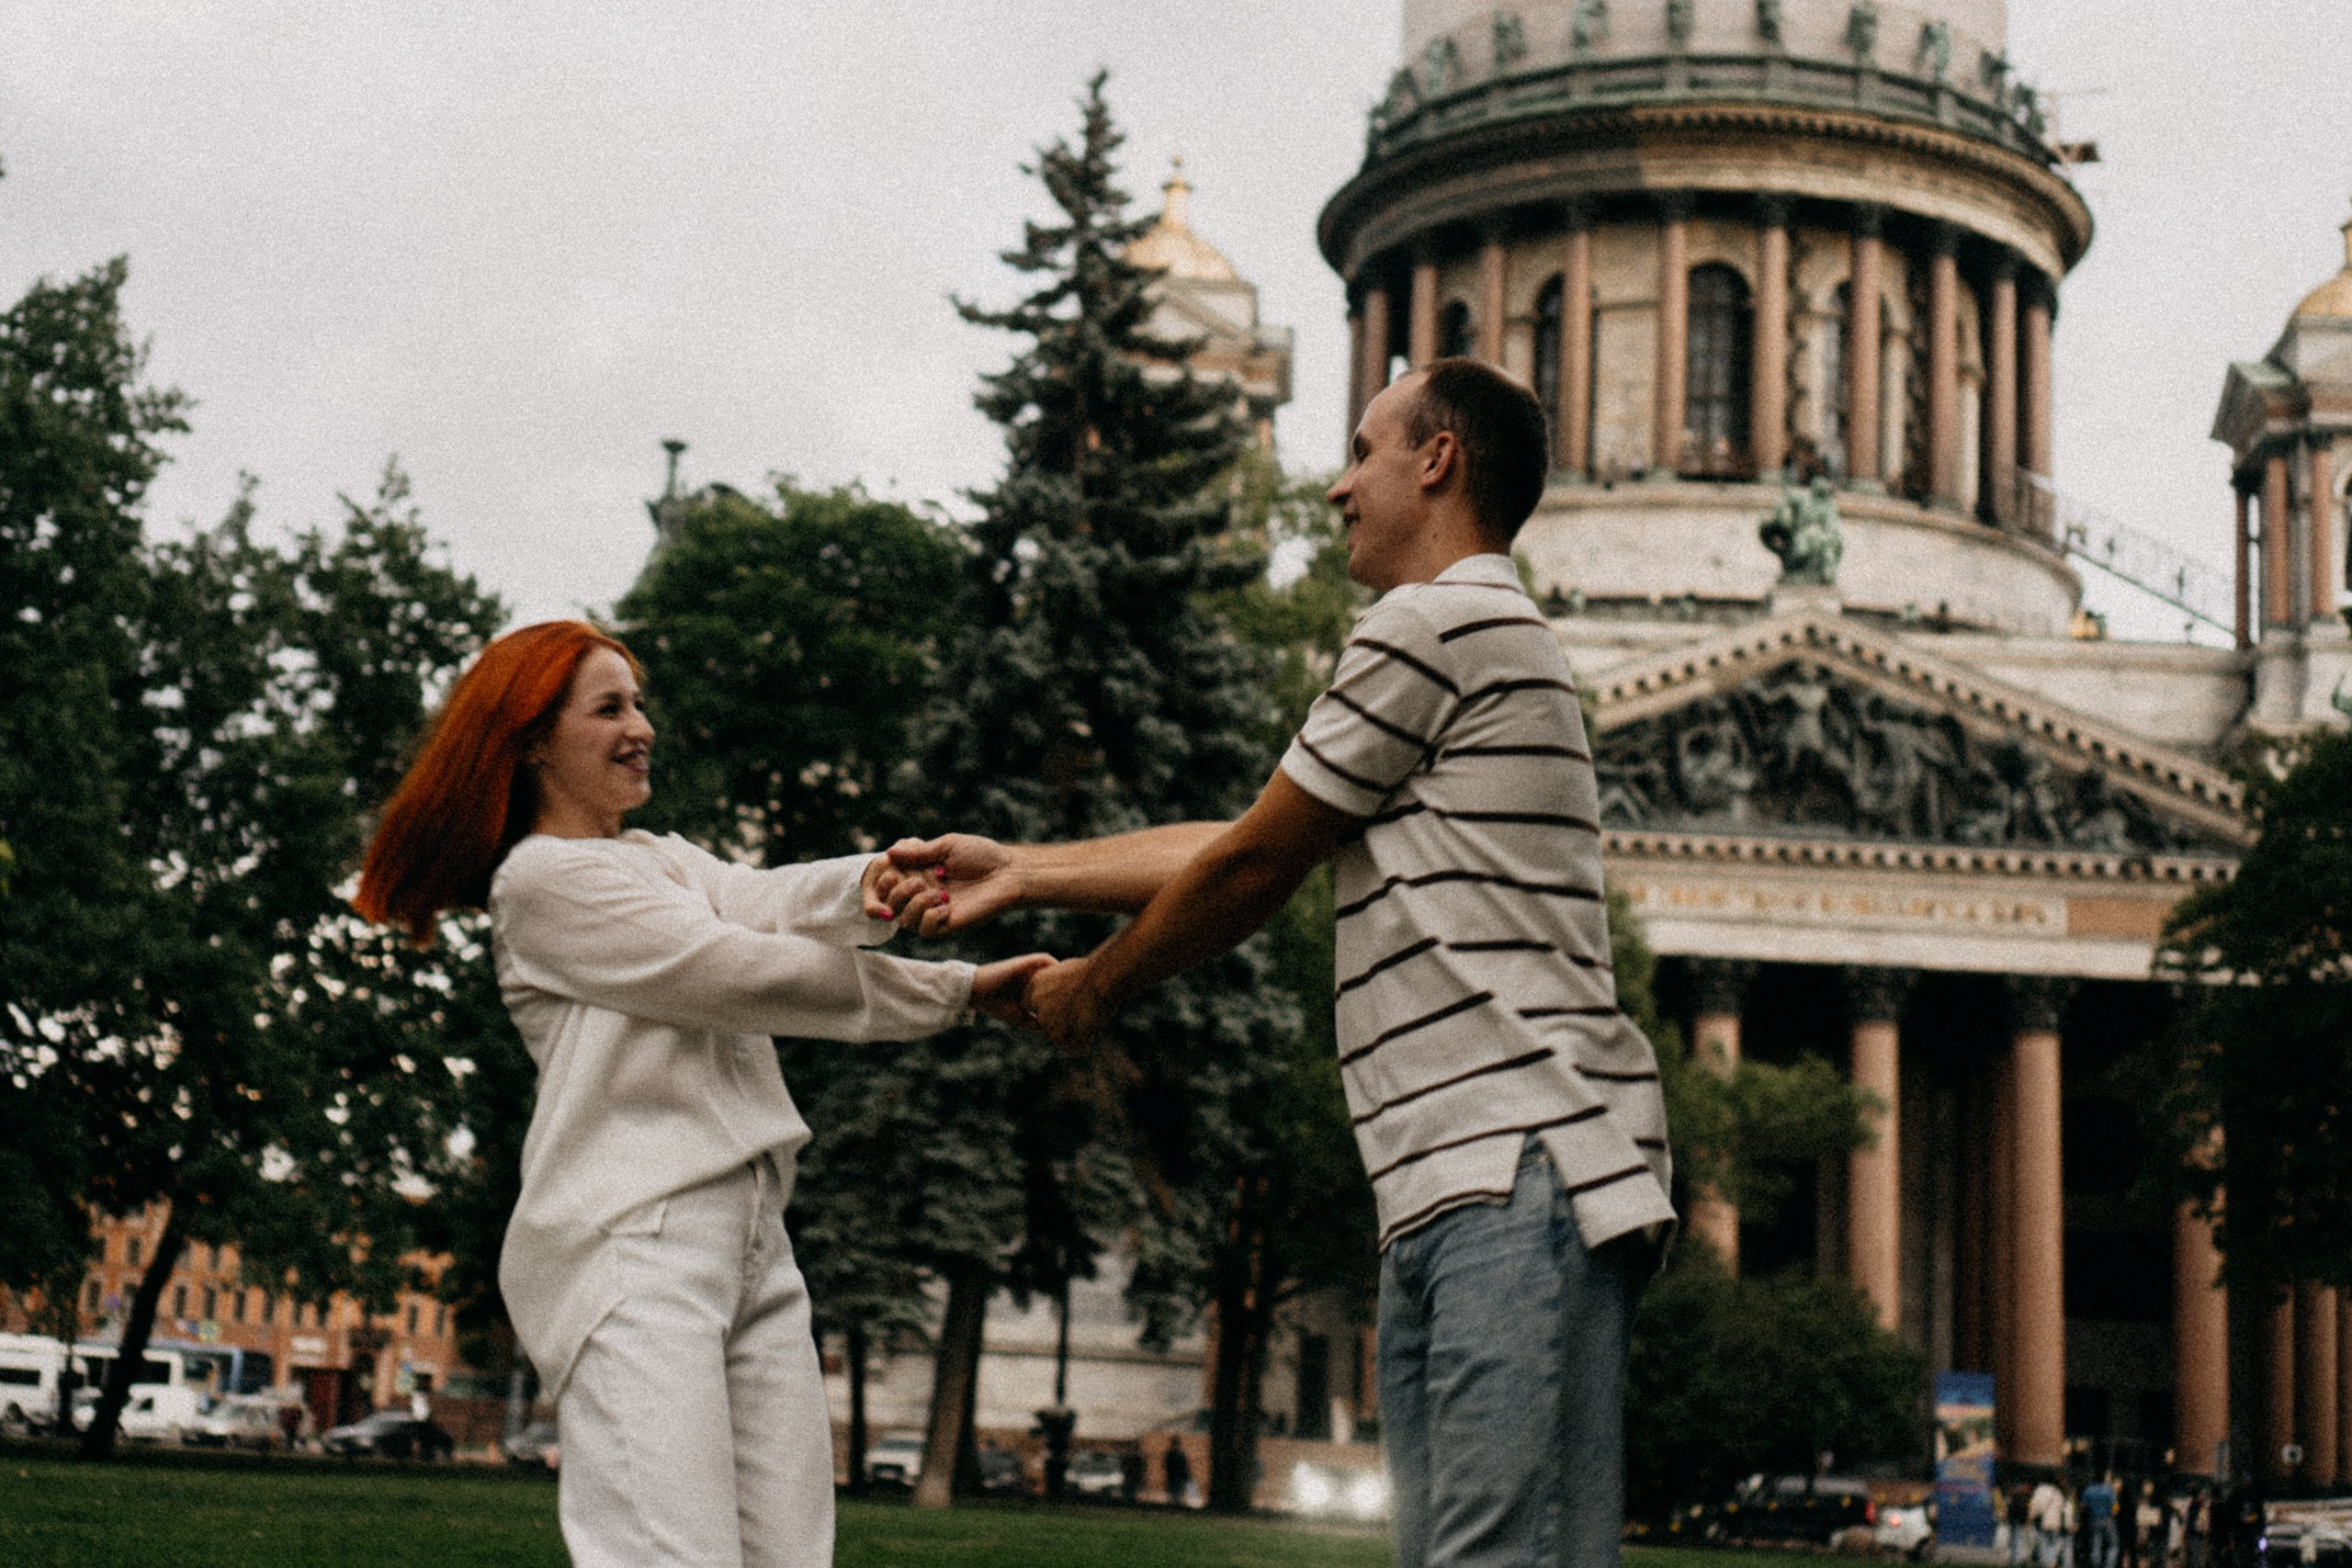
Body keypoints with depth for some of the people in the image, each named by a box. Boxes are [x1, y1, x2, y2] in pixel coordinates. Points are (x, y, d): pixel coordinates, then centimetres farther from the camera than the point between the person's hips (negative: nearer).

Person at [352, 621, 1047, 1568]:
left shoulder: (661, 861, 23)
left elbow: (771, 903, 3)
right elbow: (735, 974, -8)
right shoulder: (542, 877, -2)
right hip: (633, 1242, -8)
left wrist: (874, 883, -20)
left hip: (754, 1241, 8)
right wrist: (960, 992, -5)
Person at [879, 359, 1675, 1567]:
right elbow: (1245, 846, 30)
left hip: (1523, 1166, -10)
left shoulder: (1431, 623, -5)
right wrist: (1018, 874, 31)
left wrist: (1098, 985, 17)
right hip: (1448, 1194, 10)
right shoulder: (1485, 640, 29)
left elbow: (1254, 866, 0)